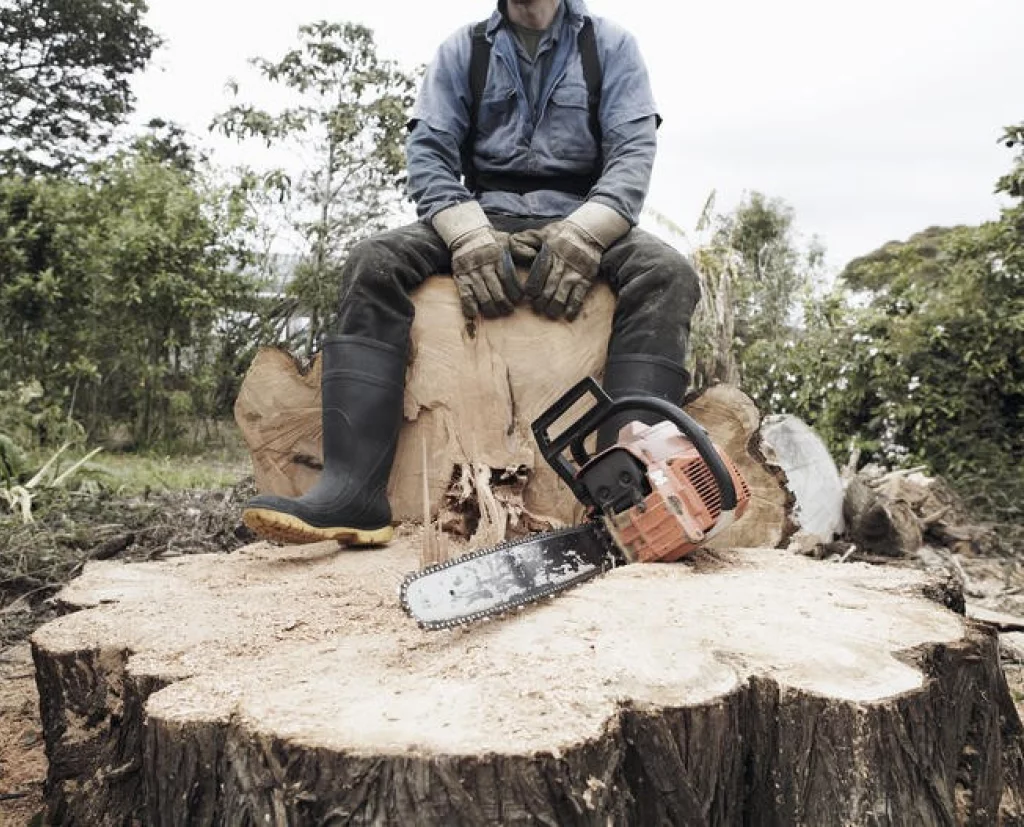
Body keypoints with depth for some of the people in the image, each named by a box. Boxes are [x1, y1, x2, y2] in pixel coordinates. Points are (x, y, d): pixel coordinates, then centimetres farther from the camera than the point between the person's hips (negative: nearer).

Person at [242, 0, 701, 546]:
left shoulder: (610, 46, 8)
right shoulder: (462, 51, 11)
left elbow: (634, 151, -5)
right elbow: (428, 152, 0)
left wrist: (582, 234, -25)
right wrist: (470, 234, -21)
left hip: (581, 222, 0)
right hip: (484, 216, 1)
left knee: (666, 273, -31)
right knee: (372, 264, -25)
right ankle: (353, 489, -37)